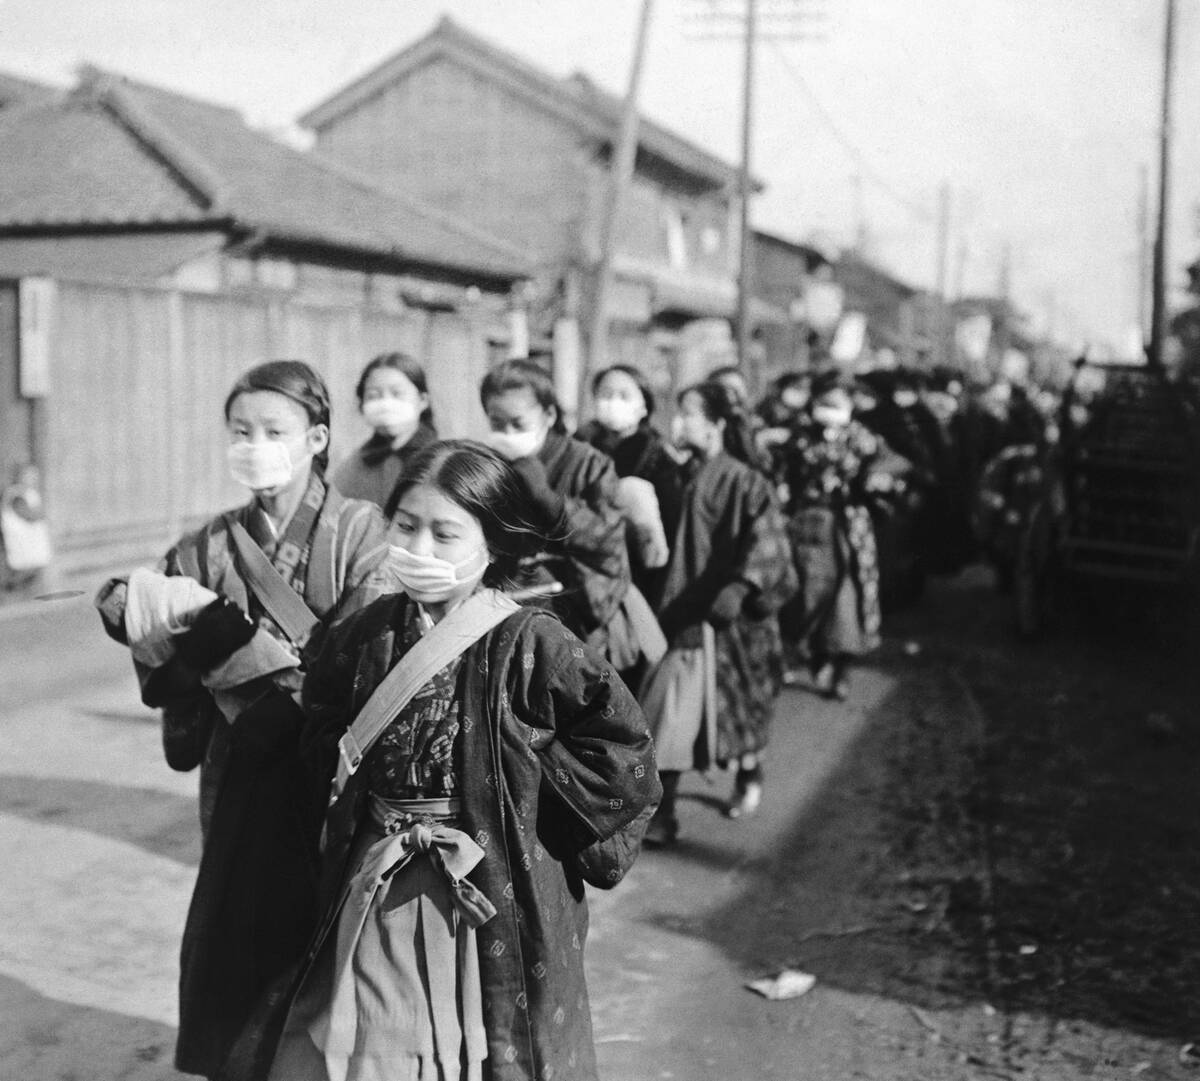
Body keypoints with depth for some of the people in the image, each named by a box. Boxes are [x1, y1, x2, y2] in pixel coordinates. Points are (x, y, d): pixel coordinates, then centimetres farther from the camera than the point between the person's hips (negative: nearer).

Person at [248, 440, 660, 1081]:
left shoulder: (528, 645, -15)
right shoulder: (370, 632, 1)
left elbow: (623, 746, -16)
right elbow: (324, 727, 21)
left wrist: (529, 786, -11)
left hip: (490, 894, -4)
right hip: (377, 892, 4)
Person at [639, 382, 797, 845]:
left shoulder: (744, 482, -13)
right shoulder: (680, 479, 6)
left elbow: (764, 541, -25)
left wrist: (740, 586, -38)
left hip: (727, 615, -5)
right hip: (681, 611, 5)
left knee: (739, 702, 10)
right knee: (666, 717, 4)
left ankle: (749, 775, 30)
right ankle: (659, 815, 14)